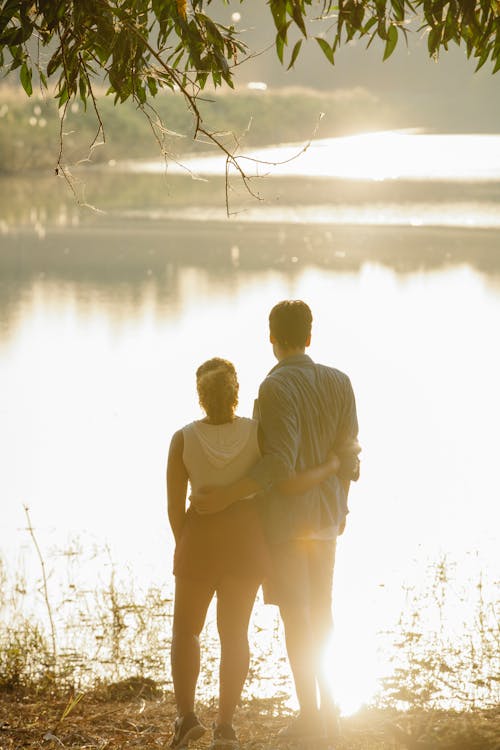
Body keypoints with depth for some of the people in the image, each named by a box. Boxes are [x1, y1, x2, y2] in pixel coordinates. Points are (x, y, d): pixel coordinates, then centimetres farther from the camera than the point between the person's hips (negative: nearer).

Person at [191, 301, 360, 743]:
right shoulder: (339, 382, 0)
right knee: (321, 613, 16)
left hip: (284, 519, -6)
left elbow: (280, 463, -24)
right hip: (324, 516, 6)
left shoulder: (275, 388, -19)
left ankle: (310, 717, 5)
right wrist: (341, 506, 19)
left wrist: (224, 498, -21)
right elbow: (348, 452, 4)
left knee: (296, 618, 1)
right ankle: (328, 710, 20)